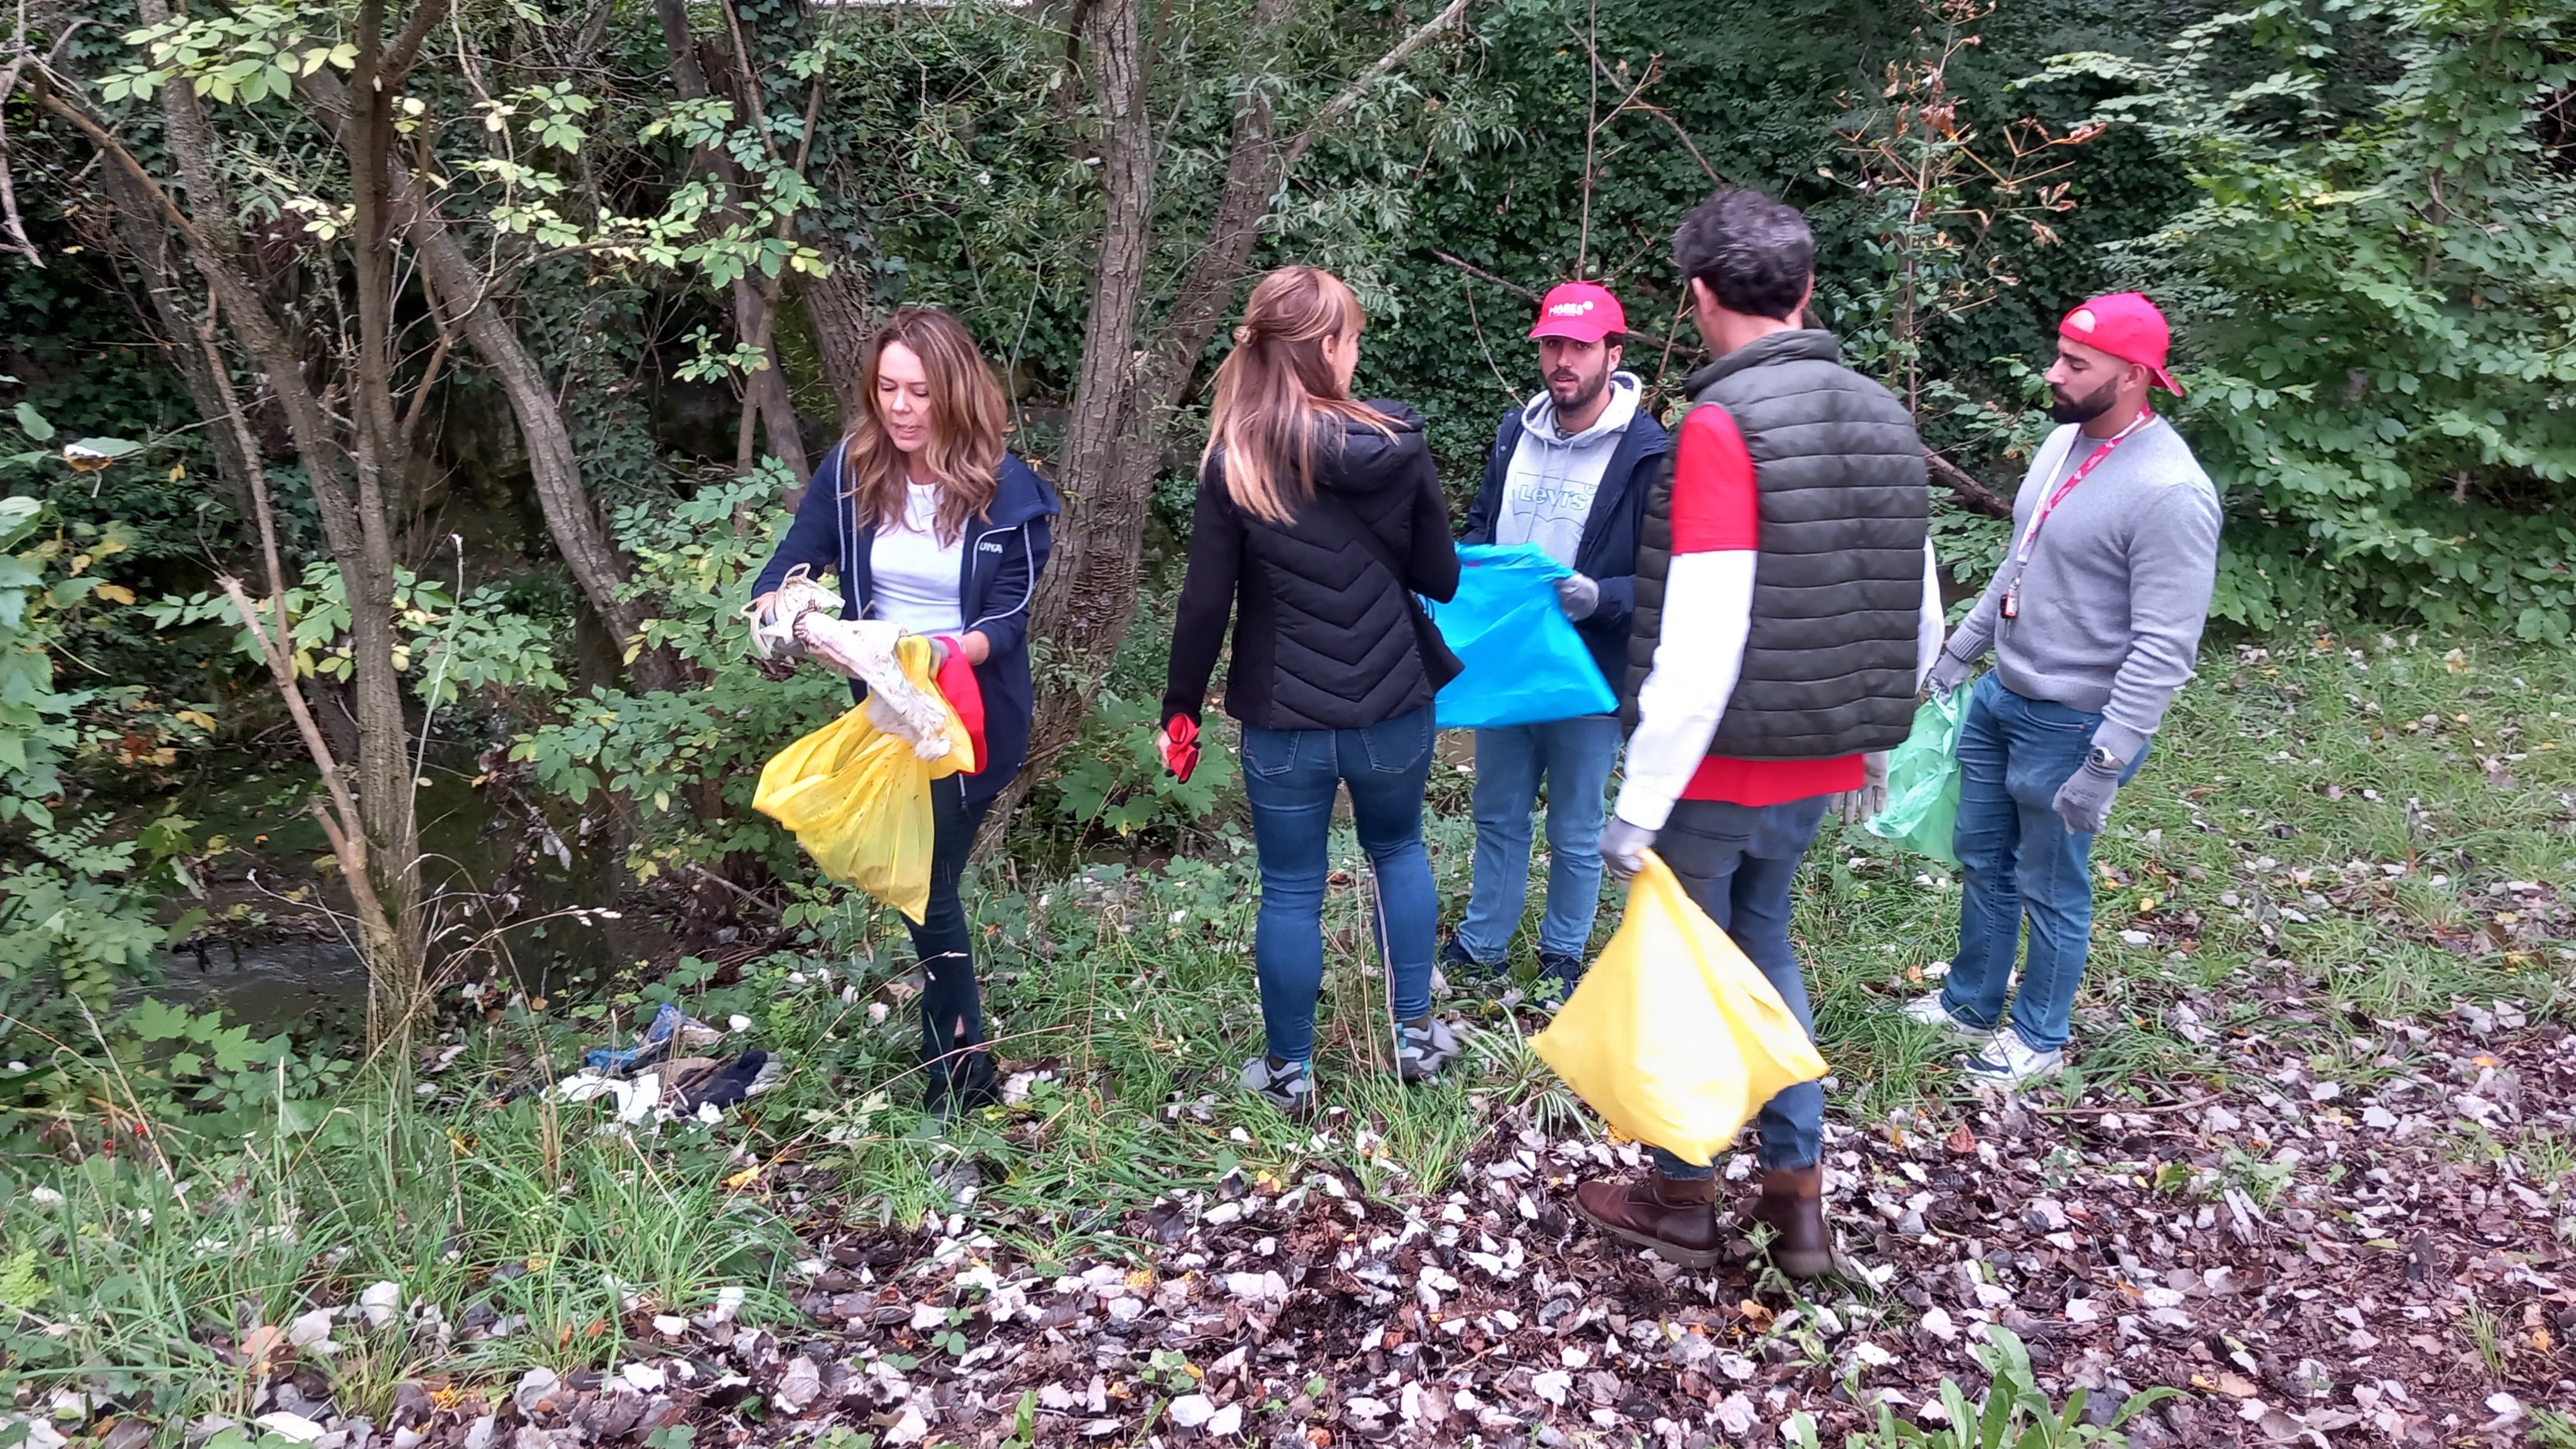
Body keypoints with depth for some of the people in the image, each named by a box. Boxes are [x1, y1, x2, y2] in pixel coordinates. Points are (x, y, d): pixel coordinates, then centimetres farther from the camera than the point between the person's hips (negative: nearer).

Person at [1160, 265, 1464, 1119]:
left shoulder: (1235, 461, -11)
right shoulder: (1399, 446, -7)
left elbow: (1205, 602, -10)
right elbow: (1441, 579, 1)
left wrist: (1180, 709, 3)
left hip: (1284, 719, -1)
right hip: (1393, 707, 2)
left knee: (1291, 890, 12)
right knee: (1398, 849, 26)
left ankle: (1289, 1072, 26)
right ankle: (1416, 1034, 32)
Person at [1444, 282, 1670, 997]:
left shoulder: (1648, 452, -14)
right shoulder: (1515, 432, 4)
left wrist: (1600, 598, -29)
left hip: (1590, 672, -5)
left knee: (1575, 834, 12)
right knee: (1497, 816, 19)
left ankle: (1562, 958, 32)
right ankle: (1481, 943, 36)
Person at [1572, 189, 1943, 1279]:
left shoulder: (1722, 423, -19)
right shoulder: (1881, 415, 3)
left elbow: (1701, 644, -24)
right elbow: (1920, 622, 10)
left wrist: (1638, 806, -18)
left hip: (1724, 768, -7)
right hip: (1821, 766, 7)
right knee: (1762, 941, 22)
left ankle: (1682, 1200, 27)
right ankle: (1798, 1198, 28)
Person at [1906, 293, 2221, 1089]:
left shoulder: (2169, 491, -24)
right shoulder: (2065, 442, 3)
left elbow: (2164, 649, -25)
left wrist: (2104, 764, -26)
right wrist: (1960, 650, 20)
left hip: (2068, 724, -8)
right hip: (2000, 695, 8)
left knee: (2050, 888, 10)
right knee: (1981, 858, 21)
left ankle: (2038, 1036, 30)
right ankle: (1971, 1000, 40)